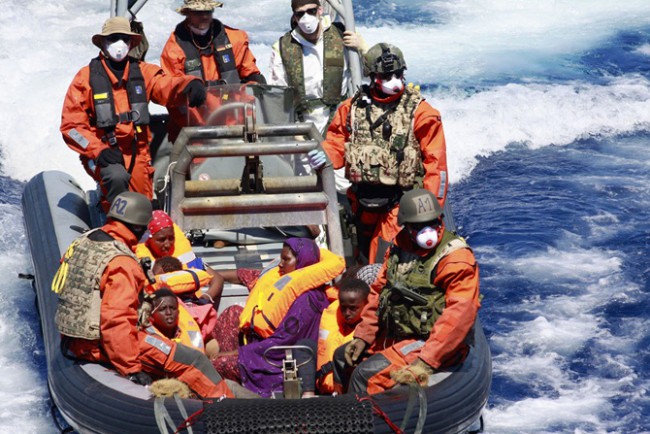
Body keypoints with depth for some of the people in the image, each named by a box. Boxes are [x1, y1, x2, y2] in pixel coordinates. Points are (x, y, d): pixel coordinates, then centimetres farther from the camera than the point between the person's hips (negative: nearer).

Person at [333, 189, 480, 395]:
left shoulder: (456, 258, -20)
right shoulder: (400, 246, 5)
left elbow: (460, 316, -29)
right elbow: (379, 291, 14)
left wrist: (426, 362, -34)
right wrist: (362, 336, 5)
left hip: (429, 343, -9)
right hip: (393, 337, 9)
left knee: (367, 374, -26)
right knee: (343, 357, 22)